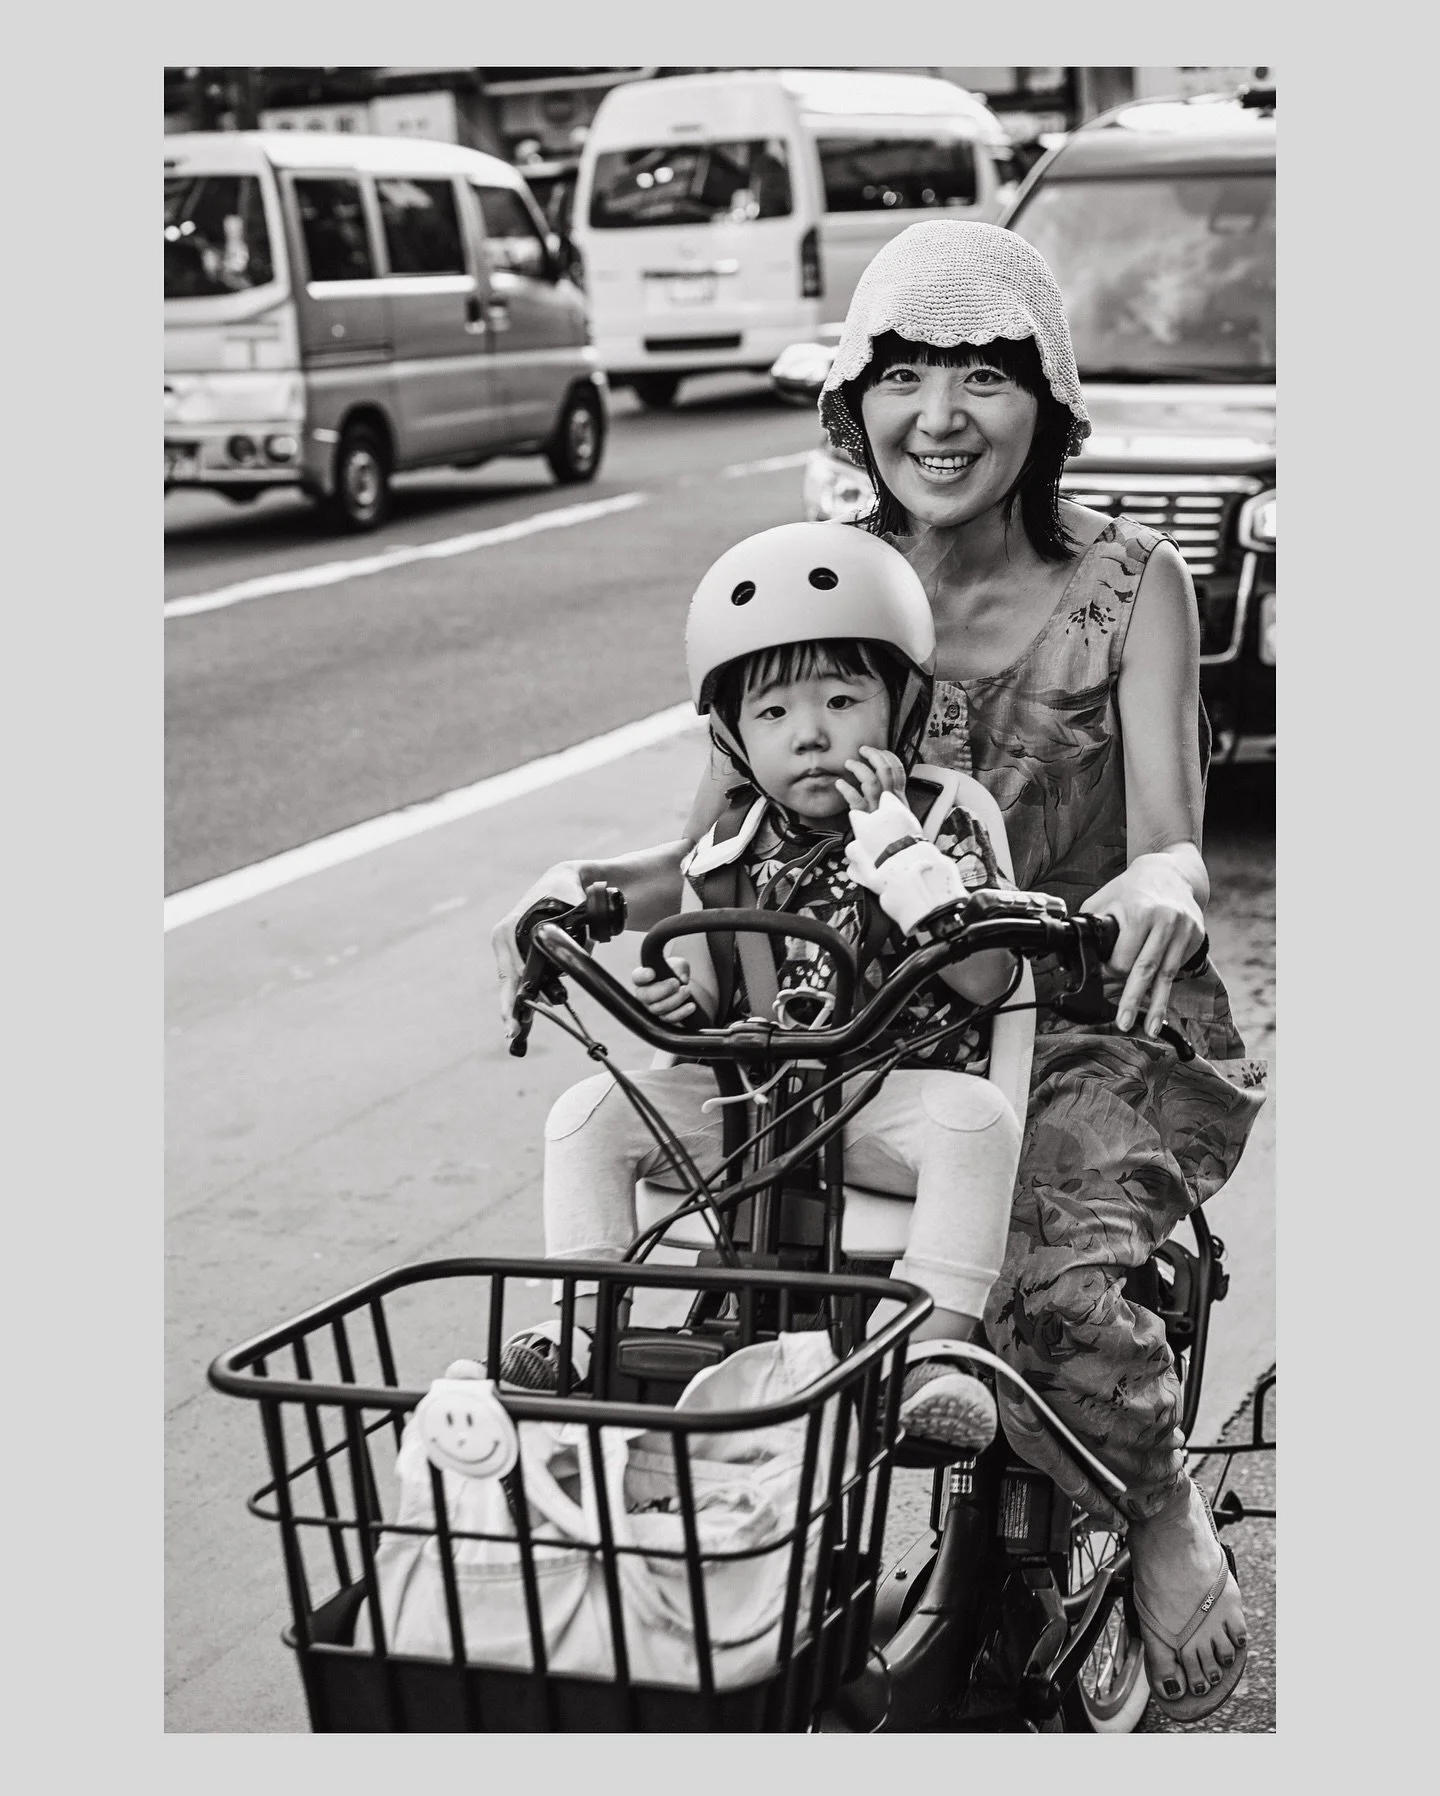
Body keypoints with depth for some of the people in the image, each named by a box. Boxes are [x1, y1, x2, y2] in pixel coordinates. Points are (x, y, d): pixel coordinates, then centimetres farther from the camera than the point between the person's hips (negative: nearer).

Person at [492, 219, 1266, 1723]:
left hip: (1096, 1032, -3)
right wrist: (592, 883, -23)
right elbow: (720, 833, -1)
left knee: (1049, 1279, -32)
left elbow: (1168, 839, -12)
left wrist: (1160, 879, -37)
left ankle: (1168, 1515, 0)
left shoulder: (1125, 585, -3)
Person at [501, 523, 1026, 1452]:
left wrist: (894, 843, -22)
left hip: (891, 1102, -3)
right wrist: (677, 1004, -14)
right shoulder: (728, 851, 7)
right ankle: (584, 1322, -8)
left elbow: (987, 976, -16)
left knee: (977, 1114, -34)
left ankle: (937, 1348, -33)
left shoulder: (935, 825, -3)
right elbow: (705, 993, 13)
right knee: (589, 1115, -13)